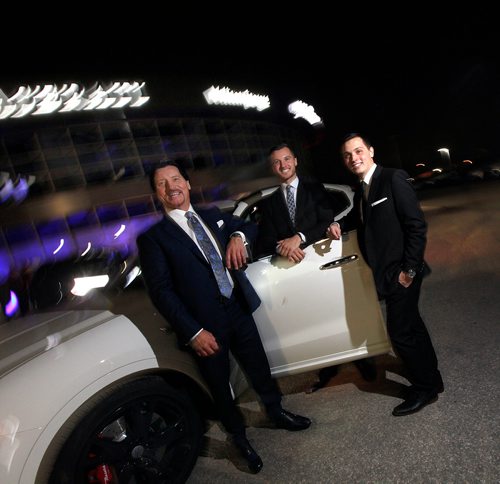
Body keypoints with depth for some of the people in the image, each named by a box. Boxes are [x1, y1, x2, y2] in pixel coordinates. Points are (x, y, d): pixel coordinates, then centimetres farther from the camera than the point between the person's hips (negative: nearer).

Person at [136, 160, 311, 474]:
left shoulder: (213, 215, 8)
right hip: (204, 324, -4)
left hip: (239, 309, 4)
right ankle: (239, 437, 42)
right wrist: (193, 332, -19)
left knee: (259, 368, 20)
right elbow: (160, 291, -13)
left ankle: (277, 412, 49)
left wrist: (239, 236, -4)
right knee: (221, 386, 15)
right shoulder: (153, 237, -7)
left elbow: (250, 226, 21)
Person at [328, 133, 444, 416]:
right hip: (387, 273, 9)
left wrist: (409, 269, -18)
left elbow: (417, 225, -17)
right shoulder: (361, 191, 12)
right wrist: (339, 225, 5)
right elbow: (359, 218, 27)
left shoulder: (394, 178, -13)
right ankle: (430, 380, 37)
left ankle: (425, 388, 20)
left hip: (401, 272, -8)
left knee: (401, 331, -2)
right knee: (411, 326, 19)